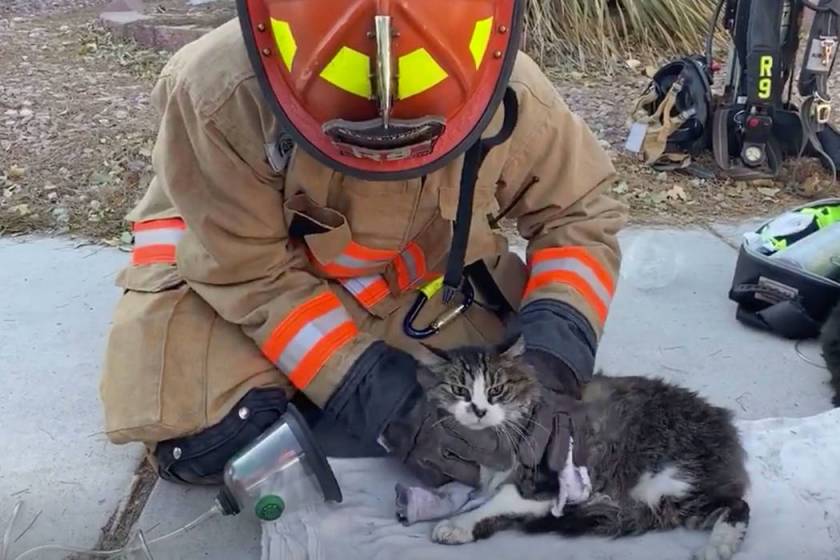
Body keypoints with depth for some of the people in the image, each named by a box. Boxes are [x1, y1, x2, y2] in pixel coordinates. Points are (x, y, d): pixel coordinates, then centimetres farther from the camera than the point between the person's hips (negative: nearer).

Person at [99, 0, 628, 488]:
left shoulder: (513, 98, -27)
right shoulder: (220, 98, -35)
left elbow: (579, 213, -12)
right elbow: (253, 276, -26)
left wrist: (560, 334, -31)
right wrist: (372, 397, -35)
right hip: (236, 258, -3)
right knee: (204, 443, -24)